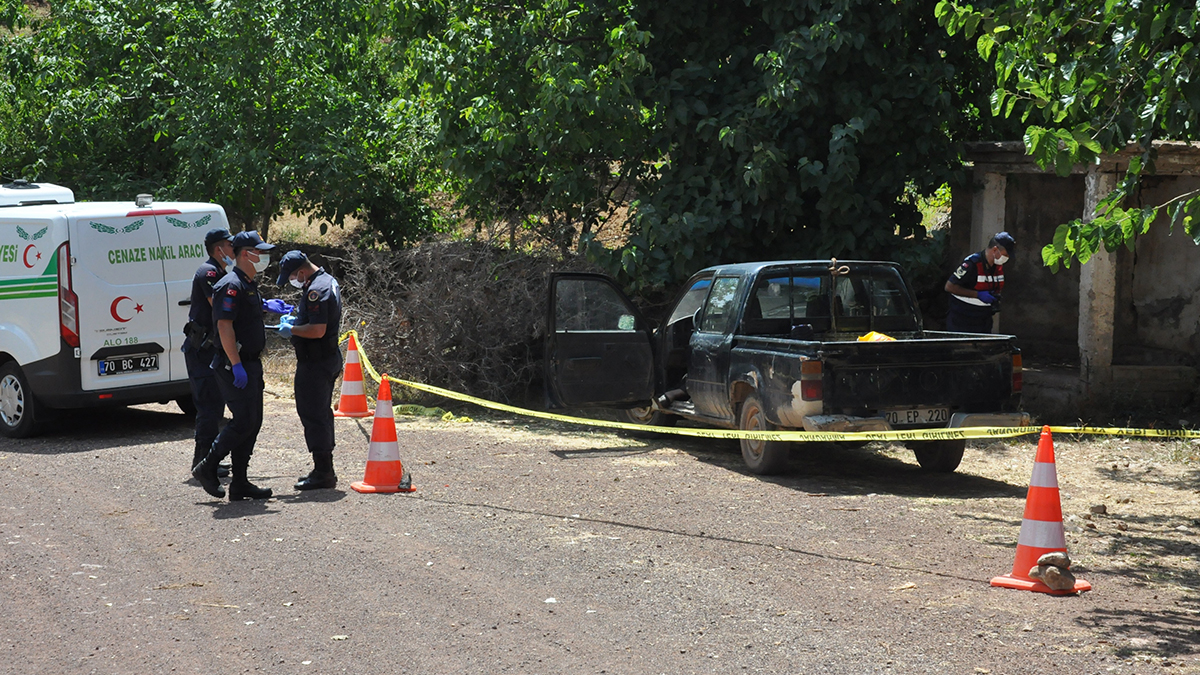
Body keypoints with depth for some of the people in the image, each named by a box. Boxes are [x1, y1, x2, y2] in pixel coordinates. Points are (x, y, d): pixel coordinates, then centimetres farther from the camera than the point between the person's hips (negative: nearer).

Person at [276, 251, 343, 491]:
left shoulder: (316, 290, -21)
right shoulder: (328, 281, 13)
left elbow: (317, 330, -28)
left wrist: (292, 330, -13)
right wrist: (296, 320, 16)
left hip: (315, 362, -11)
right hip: (330, 357, 11)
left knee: (313, 415, -6)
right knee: (322, 413, 16)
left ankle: (323, 473, -4)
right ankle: (325, 470, 23)